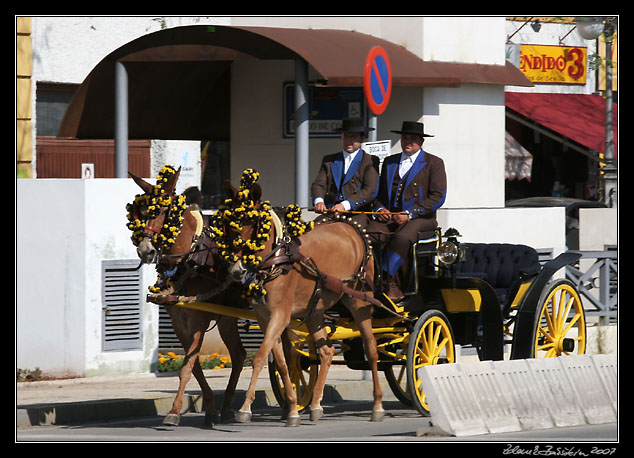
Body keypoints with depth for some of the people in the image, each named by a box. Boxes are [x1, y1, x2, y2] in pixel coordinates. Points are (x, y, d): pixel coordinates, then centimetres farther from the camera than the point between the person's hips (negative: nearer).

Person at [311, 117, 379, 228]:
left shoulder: (370, 161, 9)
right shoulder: (329, 160, 22)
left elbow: (370, 191, -4)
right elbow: (318, 184, 11)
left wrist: (345, 204, -18)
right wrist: (319, 201, -13)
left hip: (357, 214, -3)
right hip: (330, 213, 3)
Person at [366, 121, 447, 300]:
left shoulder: (434, 163, 5)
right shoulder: (389, 162, 22)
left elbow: (438, 197, -4)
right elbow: (379, 192, 24)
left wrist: (410, 214, -13)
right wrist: (380, 208, 0)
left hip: (421, 218, -4)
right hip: (390, 217, 4)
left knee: (403, 237, -38)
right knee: (368, 235, -28)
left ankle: (391, 284, -33)